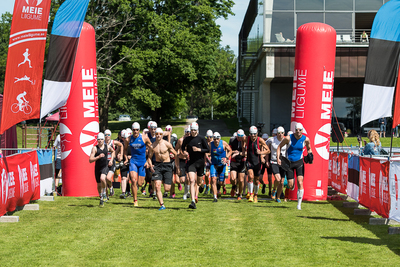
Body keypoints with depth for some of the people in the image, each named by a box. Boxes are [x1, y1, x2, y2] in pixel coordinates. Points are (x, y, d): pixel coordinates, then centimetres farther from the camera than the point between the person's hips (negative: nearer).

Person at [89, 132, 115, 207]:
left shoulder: (107, 147, 0)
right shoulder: (95, 148, -9)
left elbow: (113, 151, 25)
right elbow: (90, 160, -15)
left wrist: (111, 160, 12)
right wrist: (98, 157, -27)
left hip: (105, 166, 0)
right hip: (97, 167, 0)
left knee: (102, 178, -30)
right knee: (99, 185, 9)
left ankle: (104, 194, -9)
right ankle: (101, 199, 30)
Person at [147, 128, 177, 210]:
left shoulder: (167, 144, -6)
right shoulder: (152, 146, 1)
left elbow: (175, 154, 2)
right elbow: (149, 157, 13)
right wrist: (151, 165, -7)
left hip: (167, 165, -2)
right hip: (157, 165, 2)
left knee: (167, 189, -4)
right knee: (157, 186, -14)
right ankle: (162, 205, -9)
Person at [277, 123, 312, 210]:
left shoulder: (305, 139, -6)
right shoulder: (288, 138, -12)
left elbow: (309, 148, 15)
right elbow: (279, 147, 1)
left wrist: (309, 154, -6)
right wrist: (278, 158, -9)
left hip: (299, 162, 0)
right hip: (289, 163, 0)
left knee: (300, 183, -14)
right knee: (290, 186, 0)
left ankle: (299, 204, -6)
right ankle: (291, 182, 40)